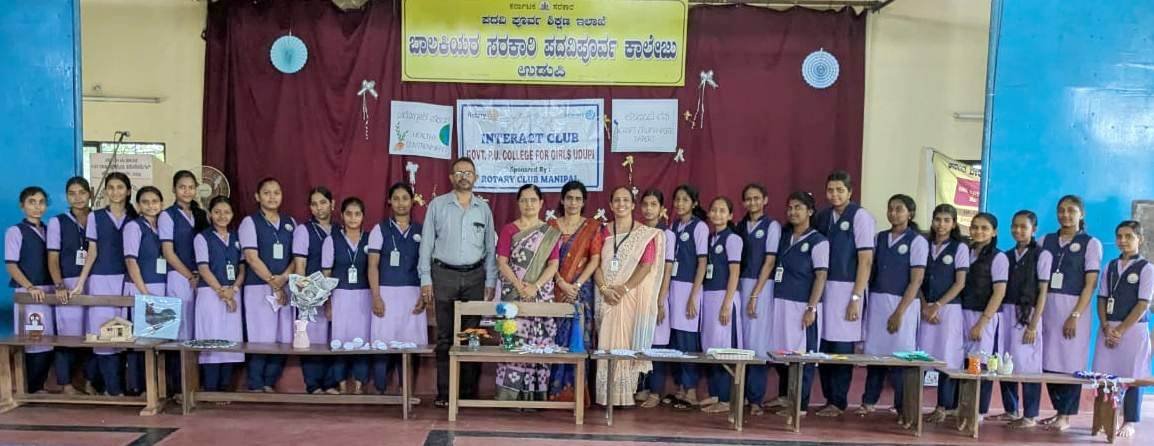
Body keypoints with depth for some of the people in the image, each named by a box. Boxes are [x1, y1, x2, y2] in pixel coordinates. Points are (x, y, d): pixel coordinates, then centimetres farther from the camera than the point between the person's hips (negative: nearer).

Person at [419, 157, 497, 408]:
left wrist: (490, 282, 5)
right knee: (445, 336, 2)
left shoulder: (483, 208, 8)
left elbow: (490, 248, 10)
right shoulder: (437, 205, 3)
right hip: (444, 275, -1)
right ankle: (444, 392, 8)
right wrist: (425, 279, -3)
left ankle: (469, 392, 11)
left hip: (474, 276, 2)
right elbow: (427, 244, 3)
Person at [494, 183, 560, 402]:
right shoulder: (509, 230, 6)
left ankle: (536, 395, 6)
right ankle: (511, 395, 0)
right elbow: (502, 263, -2)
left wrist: (535, 286, -15)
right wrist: (519, 285, -16)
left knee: (539, 341, 0)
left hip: (542, 295, 1)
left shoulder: (551, 233, 8)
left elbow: (553, 265, 0)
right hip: (513, 294, -1)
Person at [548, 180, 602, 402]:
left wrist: (576, 285, -12)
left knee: (578, 338, -3)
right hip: (556, 289, 1)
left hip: (581, 290, -1)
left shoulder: (593, 227, 6)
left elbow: (595, 259, -2)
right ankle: (555, 391, 7)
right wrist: (562, 284, -13)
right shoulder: (552, 225, 8)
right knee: (555, 339, 0)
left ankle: (574, 391, 4)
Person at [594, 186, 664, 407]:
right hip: (607, 296, 3)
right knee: (607, 343, 2)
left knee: (627, 342, -3)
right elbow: (596, 264, 4)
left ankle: (625, 395, 4)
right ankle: (607, 395, 7)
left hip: (632, 296, -2)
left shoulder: (646, 233, 2)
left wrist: (623, 289, -15)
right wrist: (604, 289, -12)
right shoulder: (604, 231, 11)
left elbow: (646, 265, -7)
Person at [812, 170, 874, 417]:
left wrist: (855, 298, -12)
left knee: (841, 347, -1)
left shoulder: (860, 216, -4)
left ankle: (838, 402, 11)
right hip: (823, 287, 5)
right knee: (823, 346, 6)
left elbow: (866, 261, -7)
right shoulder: (822, 217, 10)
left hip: (846, 288, -5)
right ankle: (829, 399, 18)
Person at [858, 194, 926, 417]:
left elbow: (916, 280, -7)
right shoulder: (879, 238, 12)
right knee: (874, 352, 2)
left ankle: (903, 408, 7)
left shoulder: (917, 241, -2)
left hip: (902, 303, -4)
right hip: (876, 301, 4)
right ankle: (868, 402, 11)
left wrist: (899, 312, -13)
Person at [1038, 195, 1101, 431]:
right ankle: (1058, 410, 16)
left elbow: (1090, 284, -4)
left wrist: (1075, 316, -12)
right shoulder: (1046, 241, 11)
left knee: (1069, 362, -2)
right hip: (1046, 307, 3)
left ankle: (1066, 416, 6)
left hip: (1073, 308, -3)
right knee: (1049, 361, 3)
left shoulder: (1091, 243, 2)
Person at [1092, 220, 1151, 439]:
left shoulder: (1146, 268, -3)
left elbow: (1143, 304, -9)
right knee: (1104, 375, 2)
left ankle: (1129, 422, 12)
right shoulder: (1110, 267, 11)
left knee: (1131, 376, 1)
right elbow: (1102, 299, 10)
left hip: (1133, 328, -4)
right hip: (1108, 328, 4)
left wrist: (1121, 330, -12)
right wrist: (1106, 327, -3)